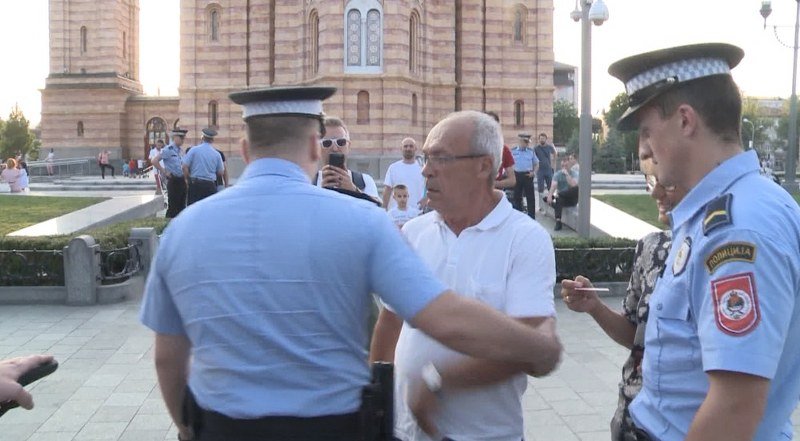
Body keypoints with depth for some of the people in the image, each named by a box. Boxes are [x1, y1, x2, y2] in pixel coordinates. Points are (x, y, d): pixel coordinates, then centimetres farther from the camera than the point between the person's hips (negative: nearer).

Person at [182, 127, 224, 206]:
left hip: (195, 184, -1)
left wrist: (187, 180, 5)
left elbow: (185, 166, -7)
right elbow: (220, 173, 7)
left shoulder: (194, 150, -3)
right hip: (210, 185, 2)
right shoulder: (217, 154, 3)